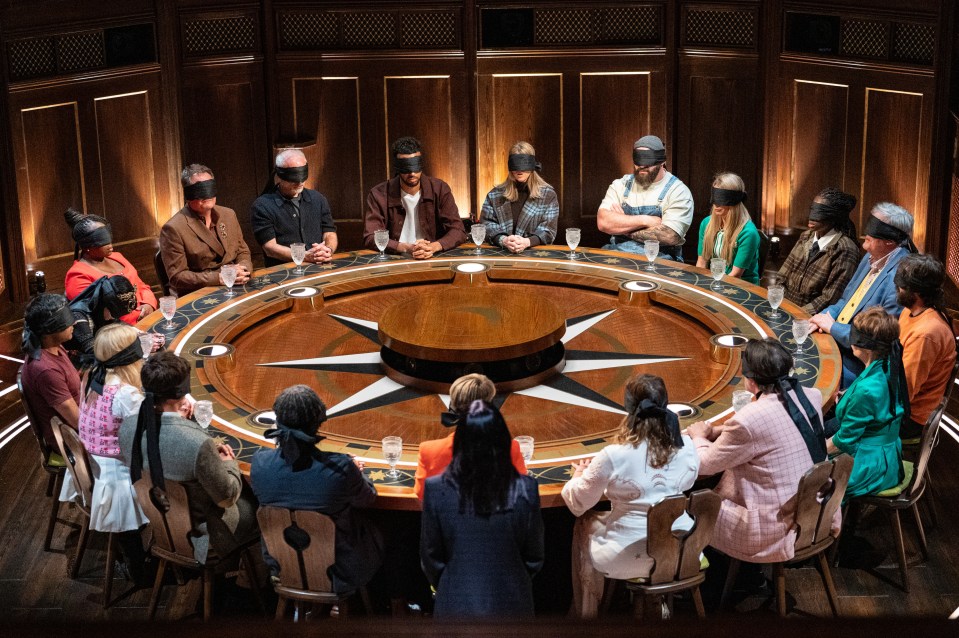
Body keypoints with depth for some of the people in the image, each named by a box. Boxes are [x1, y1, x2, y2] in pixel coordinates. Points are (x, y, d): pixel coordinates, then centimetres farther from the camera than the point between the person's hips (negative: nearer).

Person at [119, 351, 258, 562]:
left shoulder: (128, 427, -18)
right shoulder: (199, 444, -39)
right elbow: (227, 498, -22)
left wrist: (176, 417, 2)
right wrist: (229, 462, -5)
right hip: (204, 540, -6)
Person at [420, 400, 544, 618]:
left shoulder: (437, 490, -14)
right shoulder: (525, 490, -13)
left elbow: (431, 555, -3)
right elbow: (534, 555, -2)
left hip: (457, 603, 0)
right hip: (509, 603, 0)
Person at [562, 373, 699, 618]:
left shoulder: (613, 457, -21)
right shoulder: (685, 447, -9)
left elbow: (577, 504, -7)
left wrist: (579, 476, 16)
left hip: (631, 557, -4)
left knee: (584, 525, 25)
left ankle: (586, 613, 37)